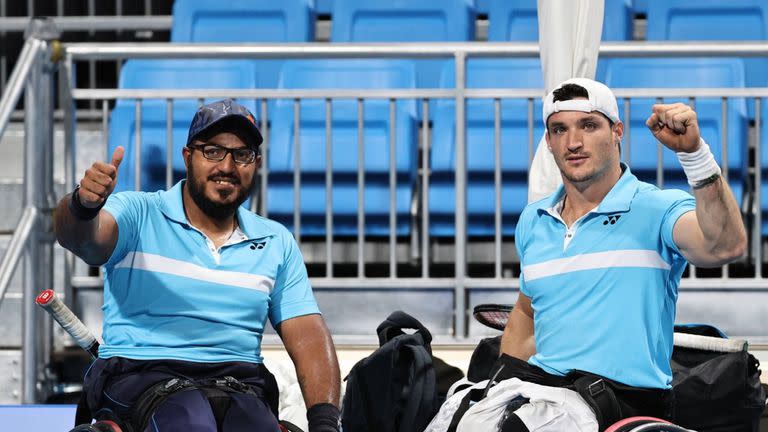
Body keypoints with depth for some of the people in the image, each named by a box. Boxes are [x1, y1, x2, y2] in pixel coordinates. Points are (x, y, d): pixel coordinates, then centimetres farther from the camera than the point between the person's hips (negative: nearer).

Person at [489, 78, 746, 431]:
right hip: (541, 386, 7)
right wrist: (504, 380, 19)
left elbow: (725, 246, -23)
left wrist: (694, 152, -30)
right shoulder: (533, 221, 18)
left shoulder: (657, 210, -2)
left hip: (626, 396, -7)